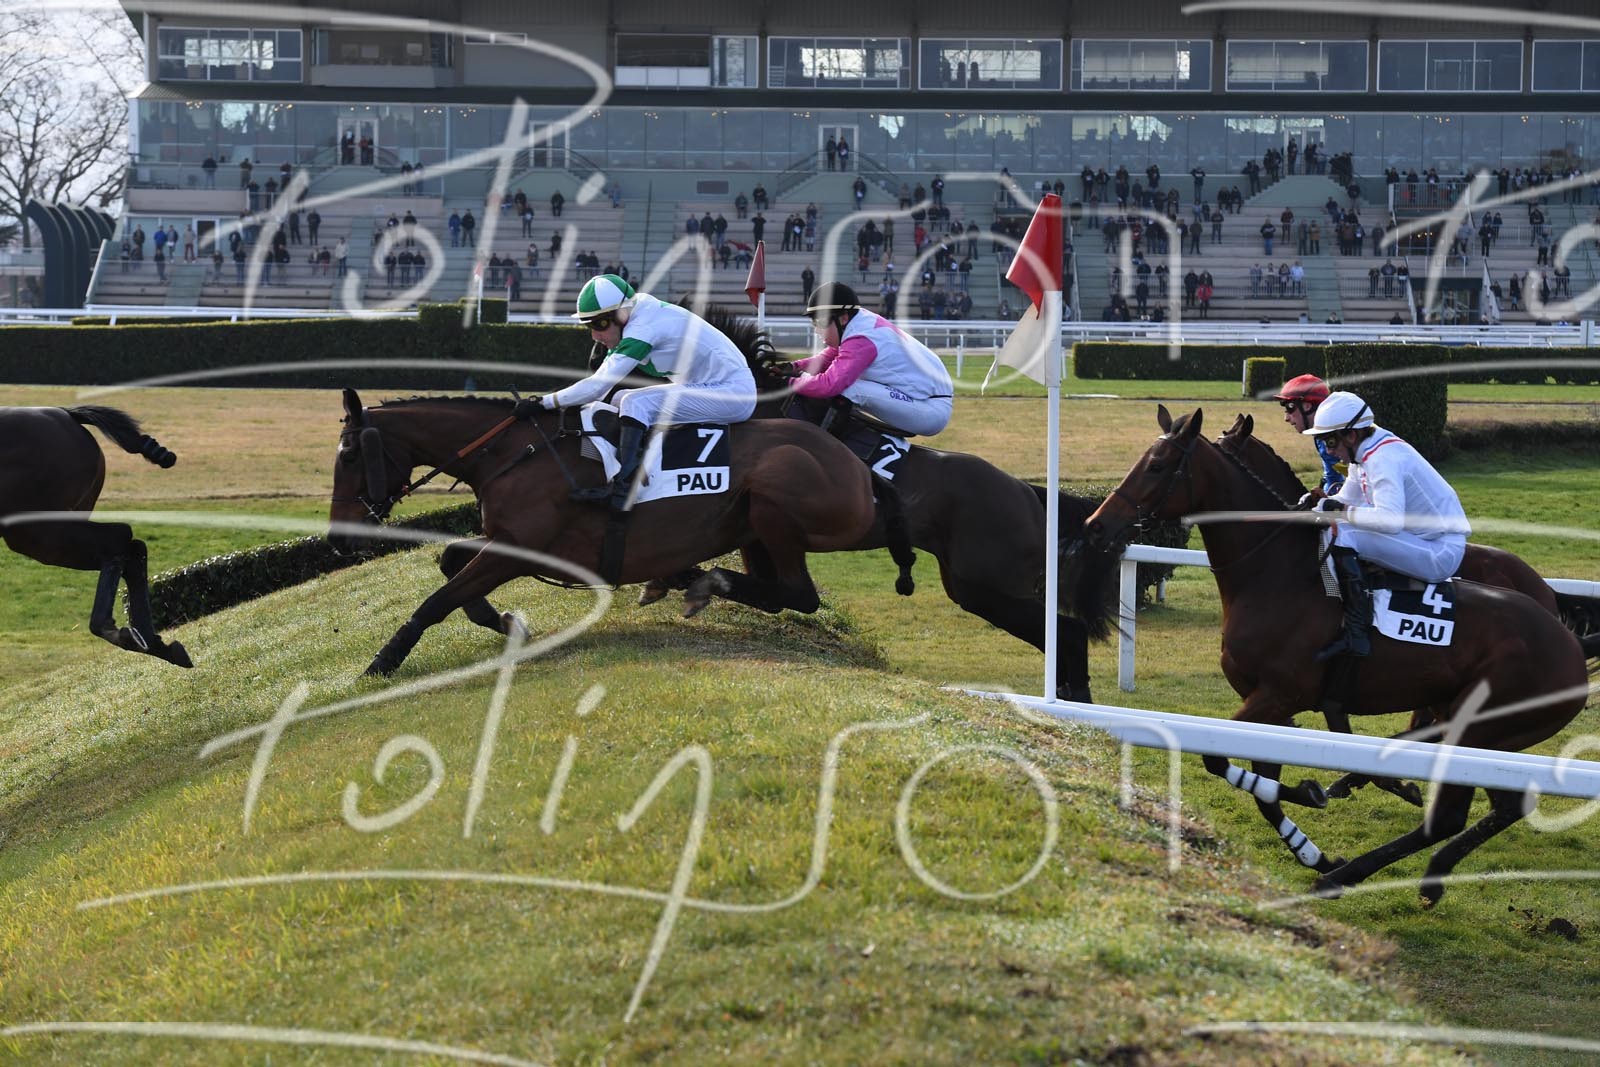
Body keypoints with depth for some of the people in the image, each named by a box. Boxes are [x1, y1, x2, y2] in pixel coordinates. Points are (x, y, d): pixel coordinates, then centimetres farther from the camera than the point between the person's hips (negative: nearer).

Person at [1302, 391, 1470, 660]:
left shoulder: (1383, 459, -20)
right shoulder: (1364, 455, 11)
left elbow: (1392, 519, -33)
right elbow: (1343, 501, 19)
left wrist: (1343, 512, -22)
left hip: (1441, 555, -11)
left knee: (1342, 534, -24)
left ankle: (1356, 634, -27)